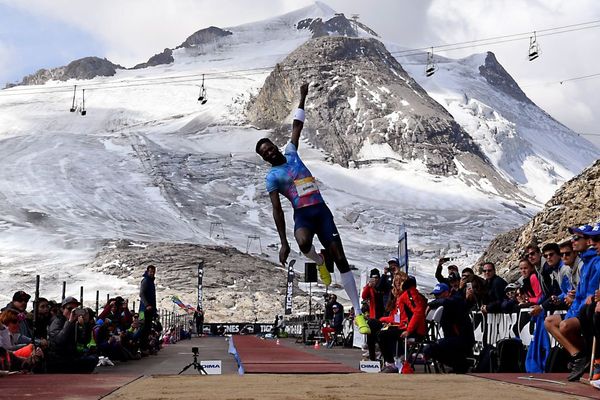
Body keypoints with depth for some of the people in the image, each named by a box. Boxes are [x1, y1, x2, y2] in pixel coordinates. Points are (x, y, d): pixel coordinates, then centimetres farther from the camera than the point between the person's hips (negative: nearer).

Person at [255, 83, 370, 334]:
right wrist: (283, 243, -9)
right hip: (302, 215, -3)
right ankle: (319, 261, 1)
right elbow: (277, 210, -4)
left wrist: (302, 98, 15)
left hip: (322, 210, 4)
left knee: (340, 258, -5)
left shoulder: (291, 152, 13)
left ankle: (358, 313, -4)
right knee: (304, 244, -38)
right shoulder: (272, 177, 1)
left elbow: (297, 127, 19)